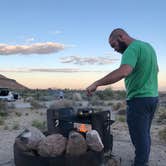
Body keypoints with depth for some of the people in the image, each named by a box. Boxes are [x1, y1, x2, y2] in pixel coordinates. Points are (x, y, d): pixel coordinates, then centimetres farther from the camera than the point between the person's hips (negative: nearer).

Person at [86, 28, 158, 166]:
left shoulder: (132, 49, -17)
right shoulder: (148, 45, 14)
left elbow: (123, 72, -34)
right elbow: (155, 69, 25)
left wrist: (96, 84, -32)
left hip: (139, 99, -10)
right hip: (153, 97, 10)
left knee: (139, 138, 1)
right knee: (145, 135, 20)